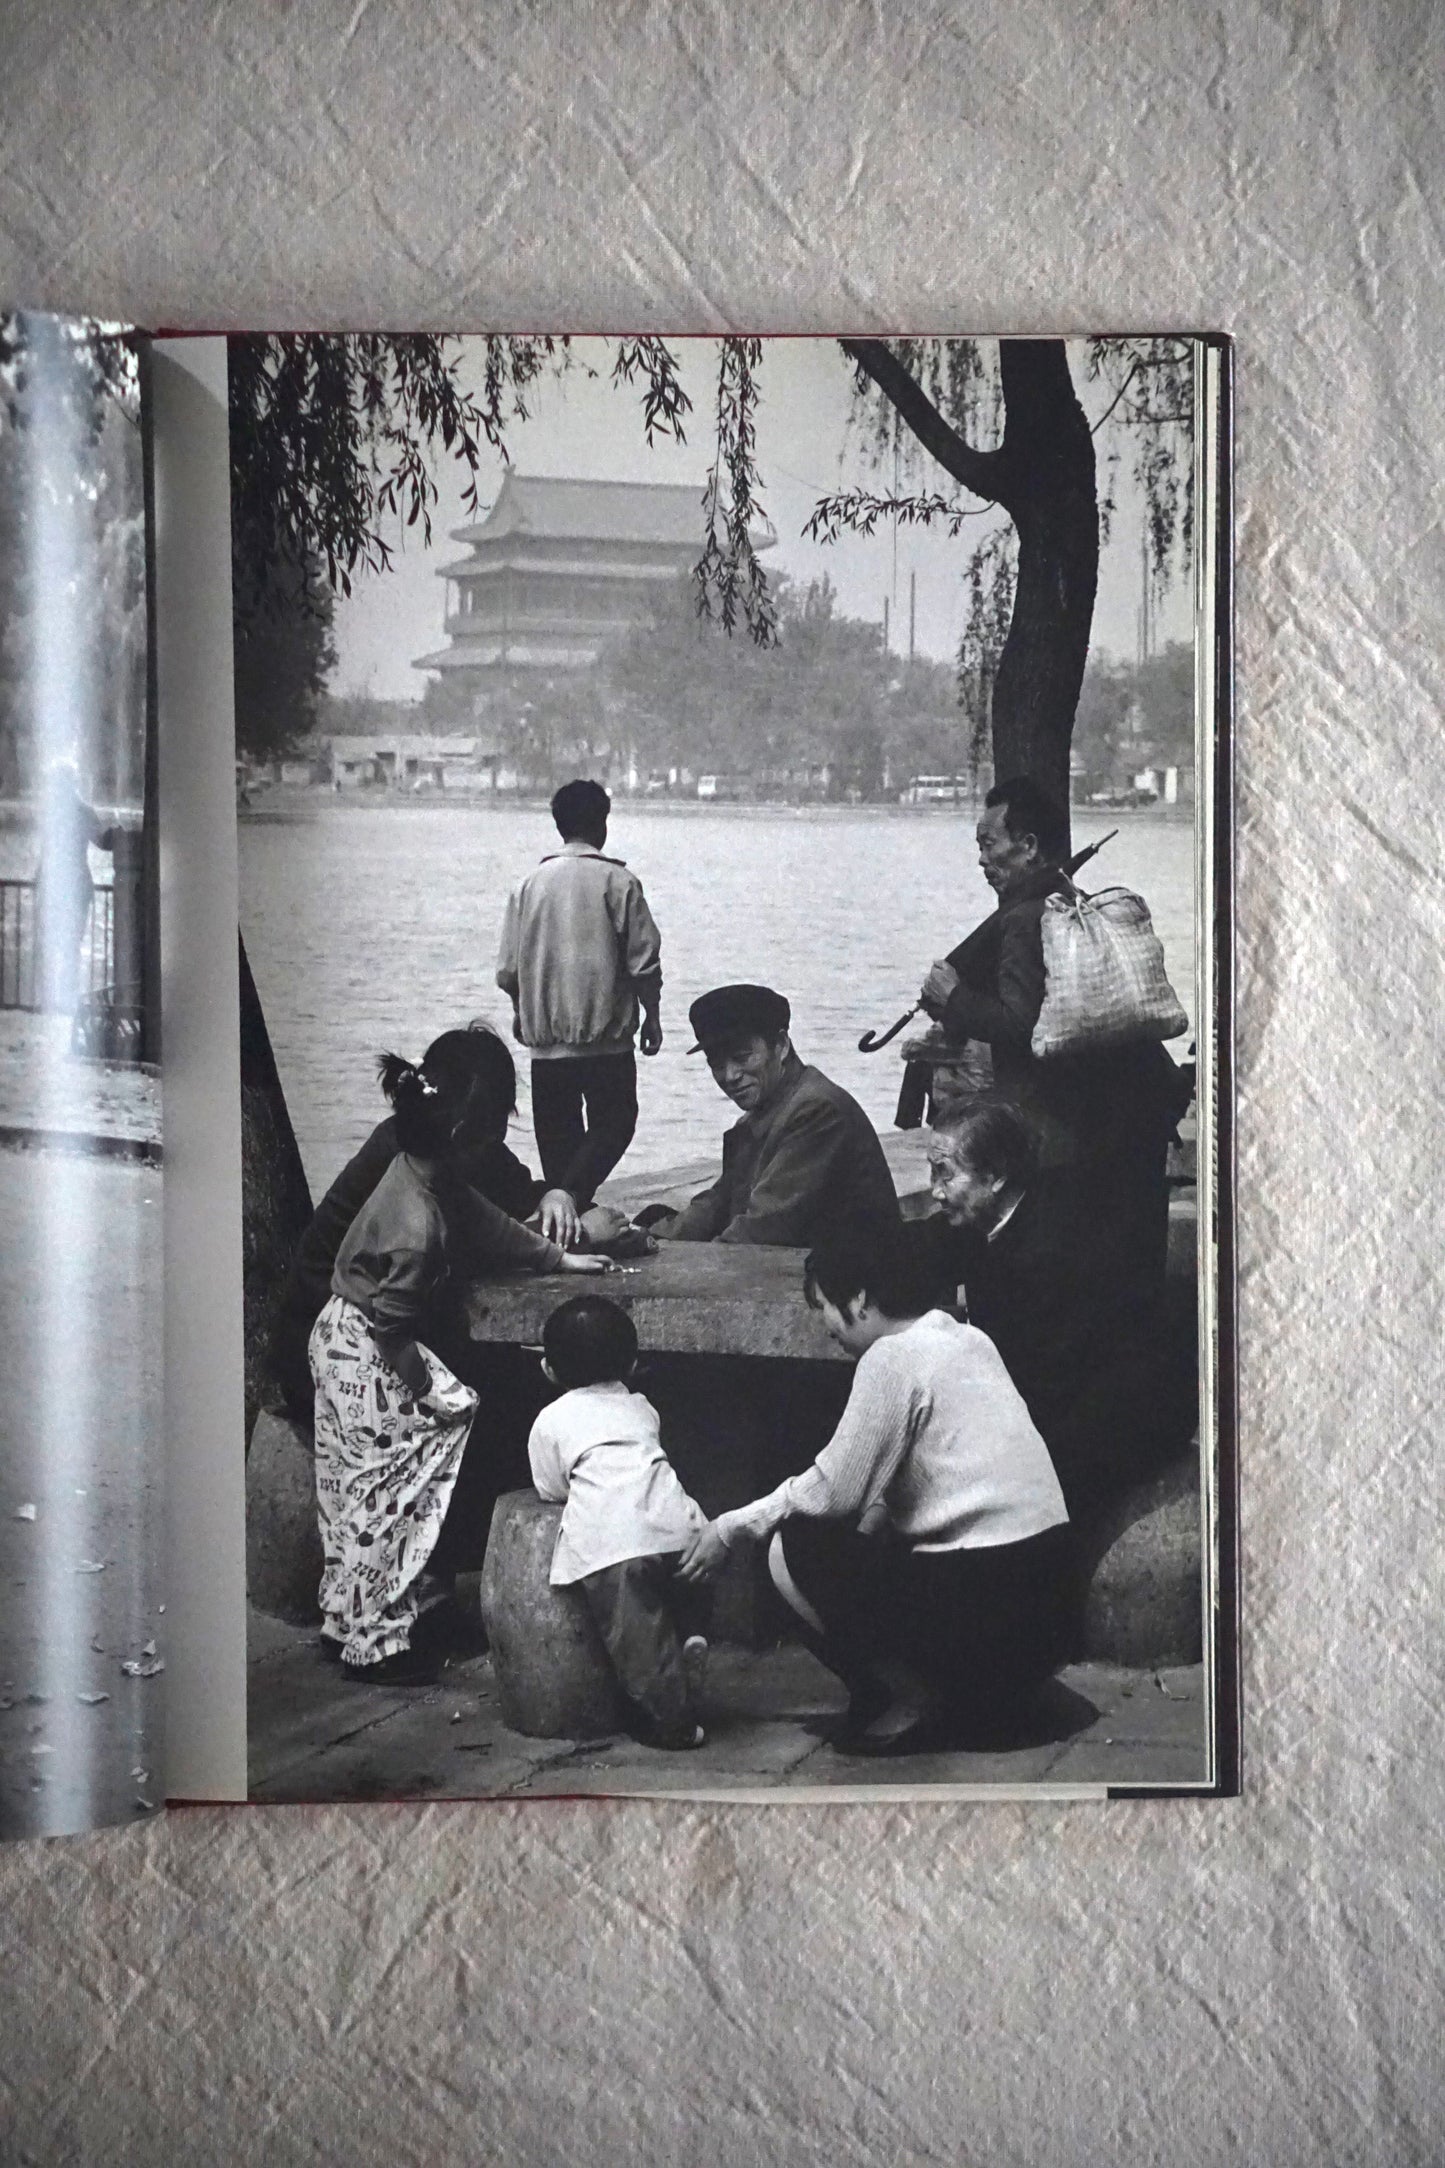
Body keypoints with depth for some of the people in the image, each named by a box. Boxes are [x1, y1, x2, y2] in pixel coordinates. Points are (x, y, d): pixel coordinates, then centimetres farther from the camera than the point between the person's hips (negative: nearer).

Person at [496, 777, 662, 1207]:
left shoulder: (529, 885, 3)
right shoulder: (618, 882, -7)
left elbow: (508, 970, 6)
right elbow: (645, 963, -7)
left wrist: (521, 1010, 24)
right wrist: (652, 1015, 7)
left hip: (546, 1040, 4)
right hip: (606, 1037, -4)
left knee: (558, 1136, 13)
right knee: (613, 1124, 3)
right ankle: (570, 1200, -16)